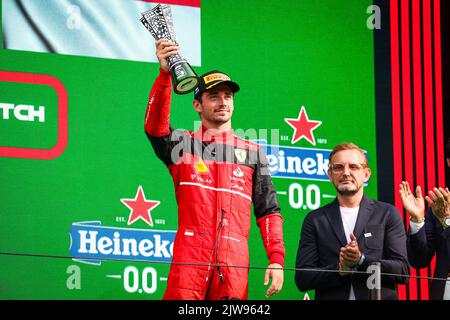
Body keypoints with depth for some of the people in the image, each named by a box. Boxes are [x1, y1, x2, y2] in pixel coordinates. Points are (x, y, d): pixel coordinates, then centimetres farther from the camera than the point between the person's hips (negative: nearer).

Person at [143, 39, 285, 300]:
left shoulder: (252, 152, 18)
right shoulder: (182, 144, 13)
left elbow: (268, 210, 14)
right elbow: (155, 126, -9)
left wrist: (277, 259, 1)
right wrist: (164, 74, -22)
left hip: (235, 259, 2)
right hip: (190, 257, -2)